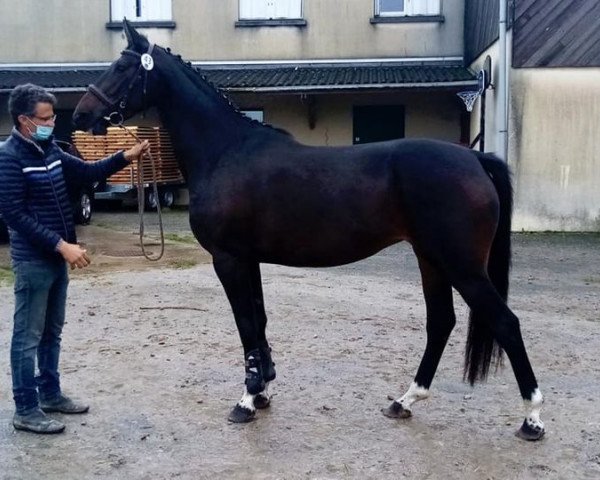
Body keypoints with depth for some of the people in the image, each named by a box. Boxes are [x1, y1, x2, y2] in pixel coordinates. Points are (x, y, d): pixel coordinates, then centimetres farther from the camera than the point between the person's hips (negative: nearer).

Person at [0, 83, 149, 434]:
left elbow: (88, 173, 15)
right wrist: (62, 245, -25)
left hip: (56, 257, 9)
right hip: (33, 260, -8)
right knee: (28, 336, 1)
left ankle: (50, 394, 31)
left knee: (52, 332, 18)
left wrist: (124, 158, -1)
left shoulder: (50, 151, 8)